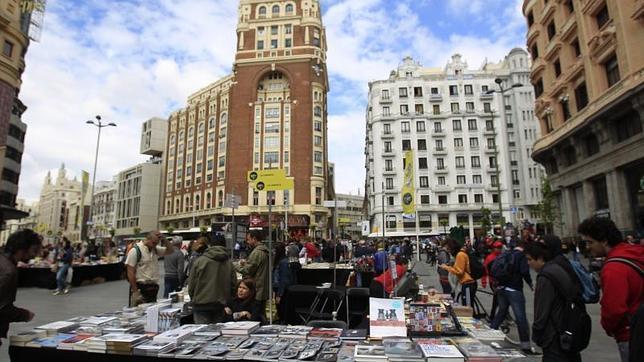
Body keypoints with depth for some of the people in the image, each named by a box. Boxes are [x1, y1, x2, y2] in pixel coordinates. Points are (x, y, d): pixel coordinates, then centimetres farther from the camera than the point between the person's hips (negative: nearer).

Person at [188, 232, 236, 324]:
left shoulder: (199, 261, -2)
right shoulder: (229, 263, 1)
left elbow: (191, 284, 1)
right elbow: (234, 285, 3)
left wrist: (194, 299, 17)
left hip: (201, 305, -2)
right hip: (221, 306, 2)